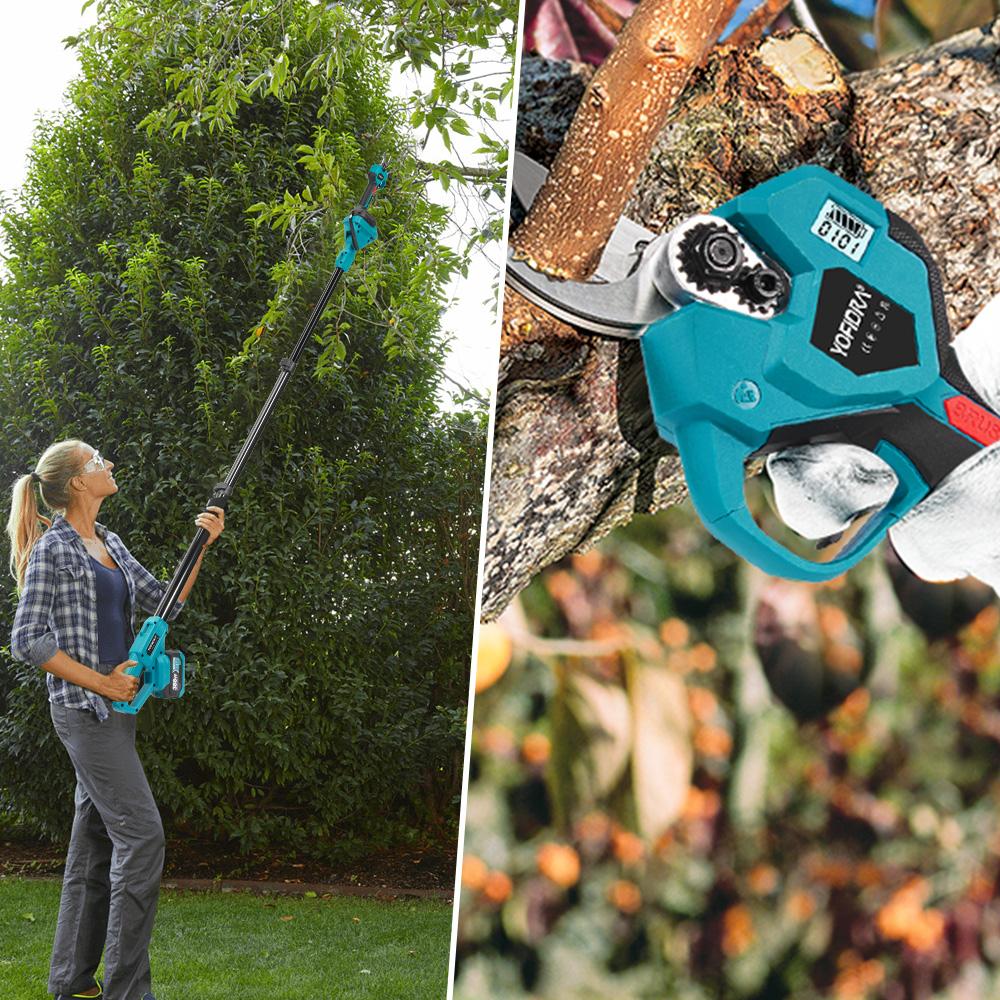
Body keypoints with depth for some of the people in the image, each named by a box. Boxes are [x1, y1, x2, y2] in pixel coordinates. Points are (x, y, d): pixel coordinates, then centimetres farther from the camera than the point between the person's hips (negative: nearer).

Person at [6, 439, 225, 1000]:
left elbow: (164, 605, 16)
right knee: (142, 833, -14)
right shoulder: (53, 548, -10)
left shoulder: (109, 543, 15)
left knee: (95, 840, 11)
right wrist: (102, 682, -16)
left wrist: (202, 545, 6)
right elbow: (27, 641, -15)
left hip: (115, 708, 9)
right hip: (83, 710, -9)